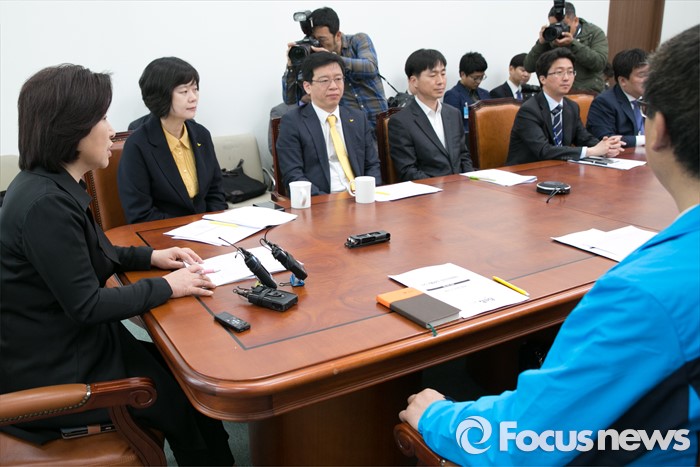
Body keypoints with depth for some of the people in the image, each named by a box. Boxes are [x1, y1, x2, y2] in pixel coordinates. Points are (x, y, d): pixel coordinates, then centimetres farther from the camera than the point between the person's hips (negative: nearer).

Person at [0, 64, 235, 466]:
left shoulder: (57, 185, 2)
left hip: (71, 342, 8)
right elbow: (86, 305, -24)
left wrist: (150, 257, 5)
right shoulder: (45, 203, -27)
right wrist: (166, 287, -15)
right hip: (50, 372, -8)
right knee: (183, 398, 0)